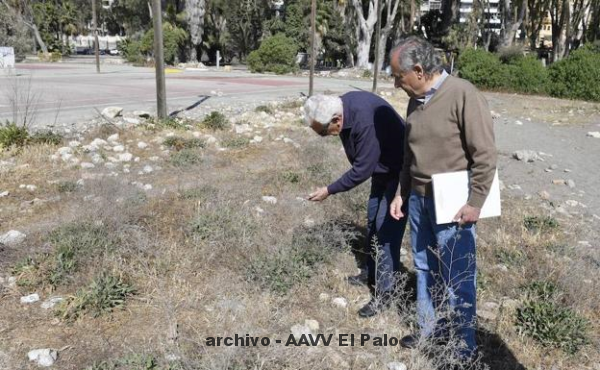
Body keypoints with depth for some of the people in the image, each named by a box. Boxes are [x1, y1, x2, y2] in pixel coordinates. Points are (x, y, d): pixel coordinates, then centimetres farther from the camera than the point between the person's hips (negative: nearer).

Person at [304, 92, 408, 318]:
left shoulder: (367, 122, -37)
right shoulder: (343, 104, -8)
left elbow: (362, 170, -29)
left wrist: (329, 190, -20)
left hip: (399, 173, -9)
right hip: (381, 171, 9)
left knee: (387, 230, -9)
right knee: (373, 223, 17)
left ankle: (385, 293, 1)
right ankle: (371, 276, 34)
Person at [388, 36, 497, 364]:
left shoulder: (463, 95, -16)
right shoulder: (416, 100, 7)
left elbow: (485, 155, -16)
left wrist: (475, 203, -16)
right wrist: (402, 193, 16)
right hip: (419, 200, 7)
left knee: (457, 278, 4)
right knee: (425, 269, 17)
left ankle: (465, 347, 21)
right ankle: (431, 330, 35)